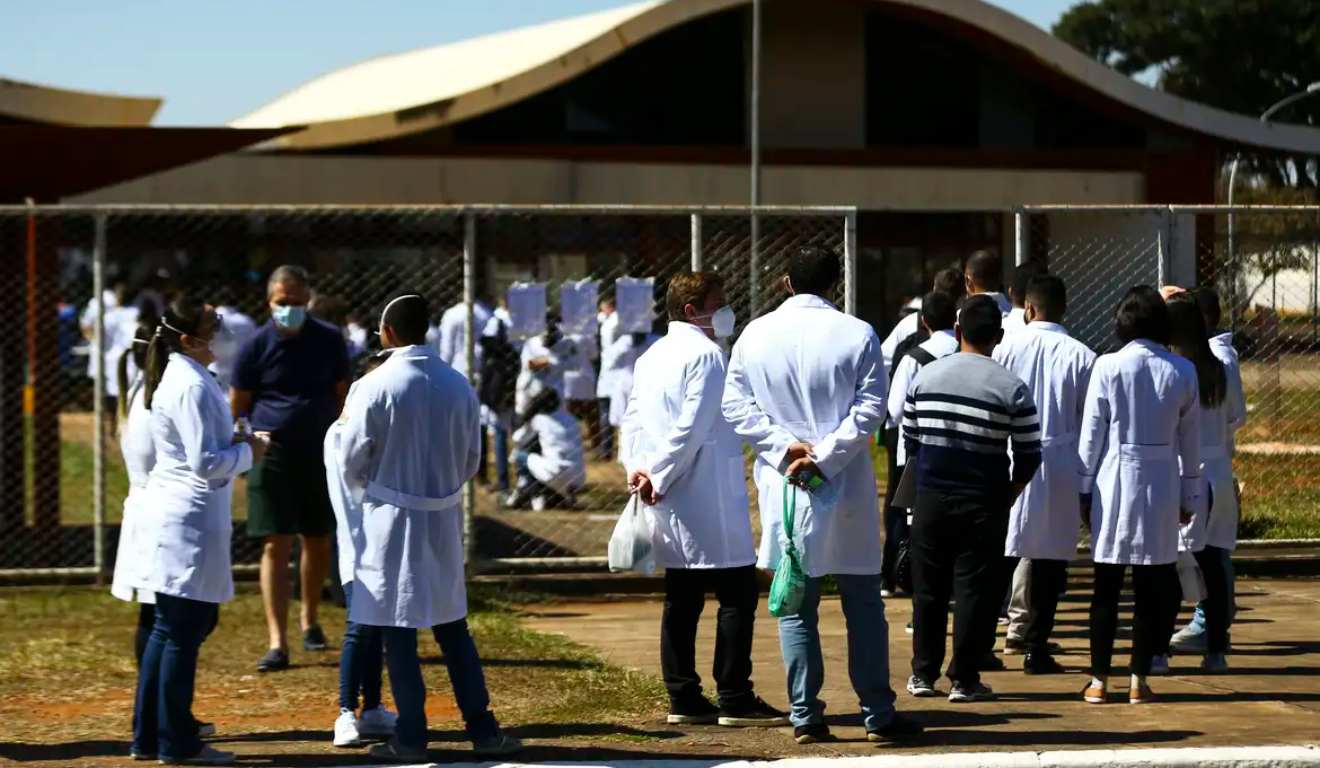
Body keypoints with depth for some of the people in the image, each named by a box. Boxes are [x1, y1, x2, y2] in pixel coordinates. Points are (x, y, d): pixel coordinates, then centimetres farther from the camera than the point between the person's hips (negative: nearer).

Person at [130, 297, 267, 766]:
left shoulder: (176, 377, 12)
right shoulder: (192, 387, -19)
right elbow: (206, 463, -21)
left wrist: (235, 446, 9)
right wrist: (248, 452, -7)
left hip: (173, 513, 10)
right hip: (190, 520, -10)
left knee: (170, 630, 16)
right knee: (182, 632, -2)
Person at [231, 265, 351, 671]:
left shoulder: (329, 340, 3)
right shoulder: (257, 346, -3)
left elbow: (342, 396, 9)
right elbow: (237, 405, 2)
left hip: (320, 453, 3)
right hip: (273, 455, -2)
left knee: (318, 542, 12)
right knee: (276, 546, -7)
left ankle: (309, 619, 34)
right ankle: (277, 642, -9)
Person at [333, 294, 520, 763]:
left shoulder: (374, 388, -14)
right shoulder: (458, 386, 0)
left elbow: (352, 463, -6)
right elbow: (471, 461, 7)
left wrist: (365, 489, 15)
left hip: (392, 521, -4)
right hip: (444, 520, 4)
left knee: (398, 632, 3)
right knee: (452, 627, 14)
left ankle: (411, 738, 5)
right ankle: (482, 728, 14)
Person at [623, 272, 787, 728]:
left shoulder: (651, 357, 15)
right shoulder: (705, 355, -12)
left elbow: (633, 420, 12)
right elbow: (691, 428, -19)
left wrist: (639, 469, 0)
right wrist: (658, 478, -13)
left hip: (669, 503, 9)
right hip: (707, 498, -9)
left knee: (682, 599, 10)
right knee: (737, 594, -4)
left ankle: (683, 698, 11)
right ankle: (734, 699, -5)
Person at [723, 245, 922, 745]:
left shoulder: (755, 335, 2)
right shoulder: (857, 335, -5)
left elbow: (736, 406, -3)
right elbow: (869, 409, -12)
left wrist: (785, 446, -8)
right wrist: (824, 457, -14)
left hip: (782, 485, 2)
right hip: (847, 487, -2)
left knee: (796, 606, 8)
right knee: (863, 604, 7)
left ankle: (805, 717, 6)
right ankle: (878, 715, 8)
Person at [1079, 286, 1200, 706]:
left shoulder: (1107, 367, -6)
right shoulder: (1182, 372, 1)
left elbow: (1092, 434, -4)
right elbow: (1190, 440, 5)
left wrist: (1085, 490, 5)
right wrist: (1188, 495, 14)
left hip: (1114, 482, -1)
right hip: (1161, 484, 2)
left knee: (1107, 585, 4)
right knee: (1151, 587, 8)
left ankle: (1099, 681, 6)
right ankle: (1139, 680, 8)